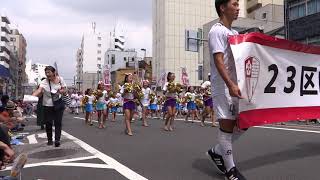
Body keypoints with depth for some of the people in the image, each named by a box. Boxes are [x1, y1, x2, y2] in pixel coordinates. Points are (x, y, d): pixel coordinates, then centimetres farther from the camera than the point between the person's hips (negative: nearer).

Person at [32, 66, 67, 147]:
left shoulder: (60, 79, -5)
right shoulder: (44, 82, -13)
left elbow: (65, 90, 2)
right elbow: (39, 90, -30)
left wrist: (61, 91, -20)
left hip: (58, 104, 1)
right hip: (48, 105, -1)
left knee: (58, 122, -1)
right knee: (48, 123, 5)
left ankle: (57, 140, 2)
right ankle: (49, 139, 21)